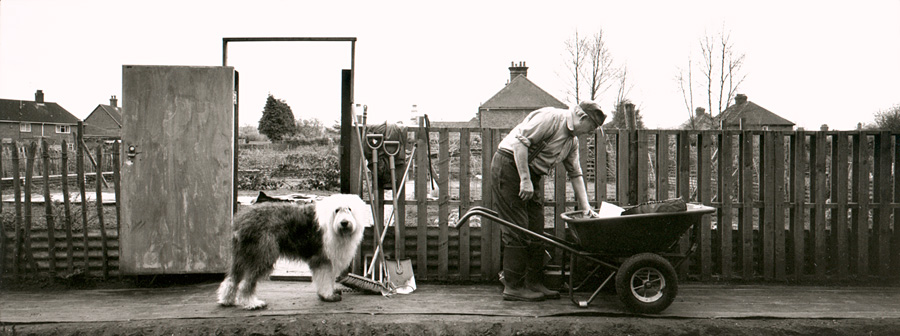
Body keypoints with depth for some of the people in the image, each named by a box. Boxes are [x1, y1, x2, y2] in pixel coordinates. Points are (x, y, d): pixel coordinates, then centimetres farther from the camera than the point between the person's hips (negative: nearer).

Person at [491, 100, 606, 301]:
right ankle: (513, 287, -2)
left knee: (536, 231, 7)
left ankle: (534, 284, 15)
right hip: (509, 166, -9)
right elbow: (520, 142, -25)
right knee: (518, 231, -9)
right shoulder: (550, 117, -17)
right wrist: (525, 179, -25)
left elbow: (575, 173, 16)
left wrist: (585, 206, 9)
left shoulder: (572, 141, 11)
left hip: (533, 174, 10)